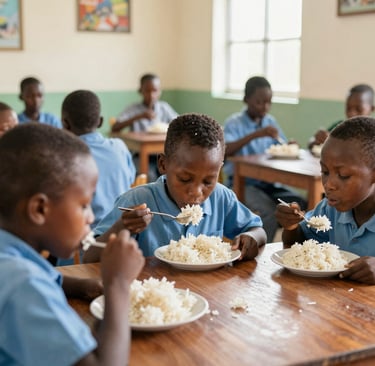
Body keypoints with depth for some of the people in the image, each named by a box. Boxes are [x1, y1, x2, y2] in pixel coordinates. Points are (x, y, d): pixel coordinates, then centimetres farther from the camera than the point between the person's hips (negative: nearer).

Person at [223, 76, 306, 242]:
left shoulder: (270, 121, 11)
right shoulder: (234, 122, -7)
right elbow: (225, 151, -24)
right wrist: (256, 134, -32)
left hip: (269, 182, 5)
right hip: (242, 182, -5)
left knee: (300, 204, -19)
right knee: (270, 211, -30)